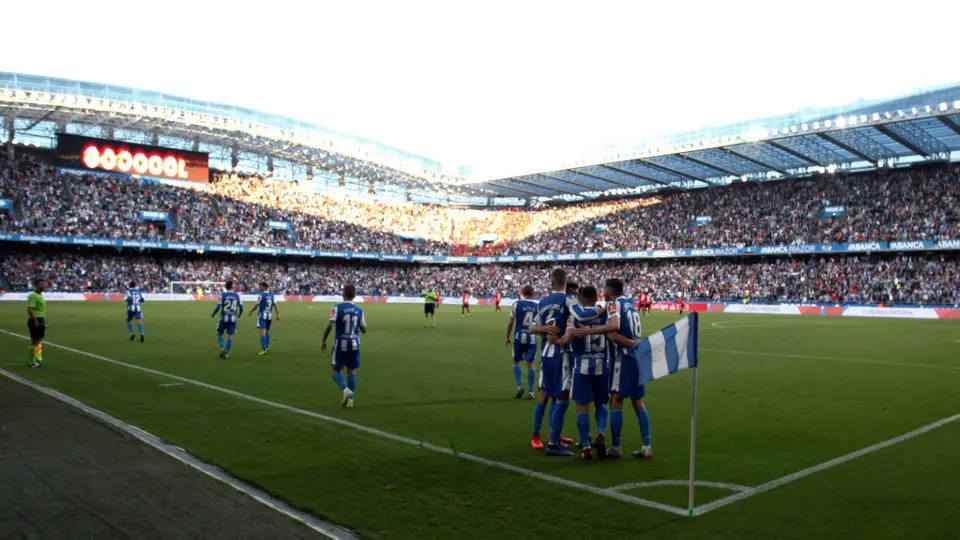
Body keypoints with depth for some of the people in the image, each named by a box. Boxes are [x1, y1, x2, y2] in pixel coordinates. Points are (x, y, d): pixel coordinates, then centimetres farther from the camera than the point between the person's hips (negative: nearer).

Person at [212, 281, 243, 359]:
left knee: (219, 334, 12)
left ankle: (223, 348, -9)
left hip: (224, 318, -2)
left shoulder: (223, 295, -5)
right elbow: (241, 307, 6)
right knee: (230, 336, 7)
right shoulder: (237, 295, 2)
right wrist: (239, 314, 26)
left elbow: (218, 307, -10)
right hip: (233, 319, 2)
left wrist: (213, 314, 8)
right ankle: (226, 353, 7)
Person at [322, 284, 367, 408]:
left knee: (335, 369, 11)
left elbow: (330, 325, -18)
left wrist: (324, 341, -8)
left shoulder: (337, 308, -10)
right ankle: (350, 399, 11)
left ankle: (345, 389, -13)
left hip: (341, 343, -3)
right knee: (352, 371, 12)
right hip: (354, 343, 3)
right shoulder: (359, 310, 1)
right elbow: (364, 330, 6)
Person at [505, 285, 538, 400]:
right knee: (530, 364, 6)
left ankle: (520, 386, 3)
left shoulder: (517, 304, -4)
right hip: (532, 338, 2)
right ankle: (530, 392, 8)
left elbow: (510, 322, -1)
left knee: (516, 361, 15)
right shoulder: (537, 306, 2)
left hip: (519, 337, -1)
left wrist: (508, 337, 9)